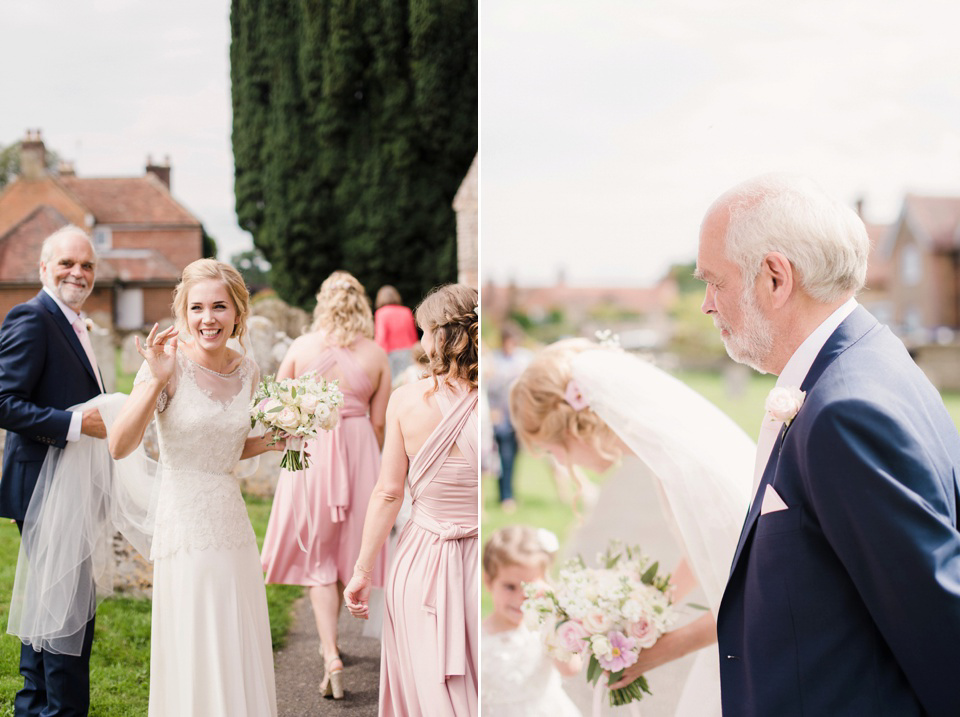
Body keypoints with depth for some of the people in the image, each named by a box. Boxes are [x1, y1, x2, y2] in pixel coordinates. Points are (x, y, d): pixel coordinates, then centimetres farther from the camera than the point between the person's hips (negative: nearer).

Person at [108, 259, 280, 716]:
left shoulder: (247, 370, 7)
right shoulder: (170, 364, -10)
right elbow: (119, 447, -20)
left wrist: (269, 443, 5)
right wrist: (157, 379, -28)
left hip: (232, 520, 6)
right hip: (185, 523, -6)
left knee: (240, 657, 11)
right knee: (194, 657, 0)